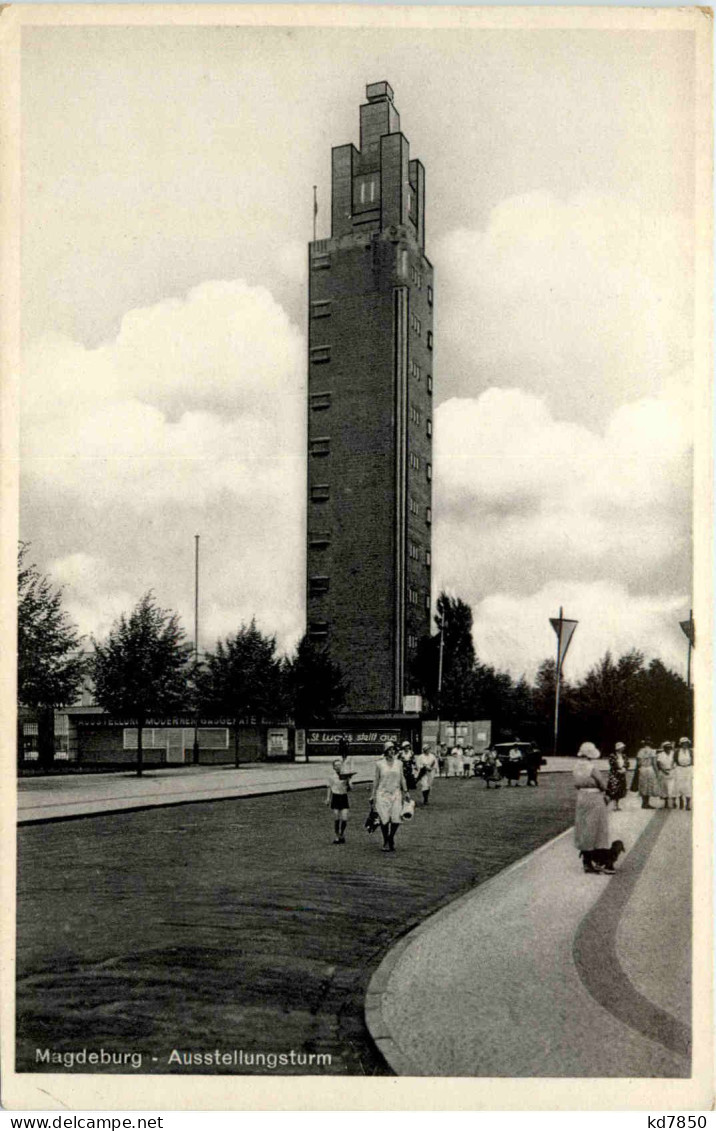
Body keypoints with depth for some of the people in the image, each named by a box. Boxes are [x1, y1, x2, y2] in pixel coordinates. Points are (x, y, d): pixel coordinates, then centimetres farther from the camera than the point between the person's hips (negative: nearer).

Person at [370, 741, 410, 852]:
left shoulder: (399, 763, 7)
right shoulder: (379, 764, 0)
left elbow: (402, 778, 14)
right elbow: (376, 779, 4)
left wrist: (405, 791, 11)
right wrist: (373, 794, 4)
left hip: (396, 793, 2)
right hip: (382, 794, -2)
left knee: (396, 818, -5)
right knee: (384, 819, -4)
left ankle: (391, 838, 18)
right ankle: (386, 842, 11)